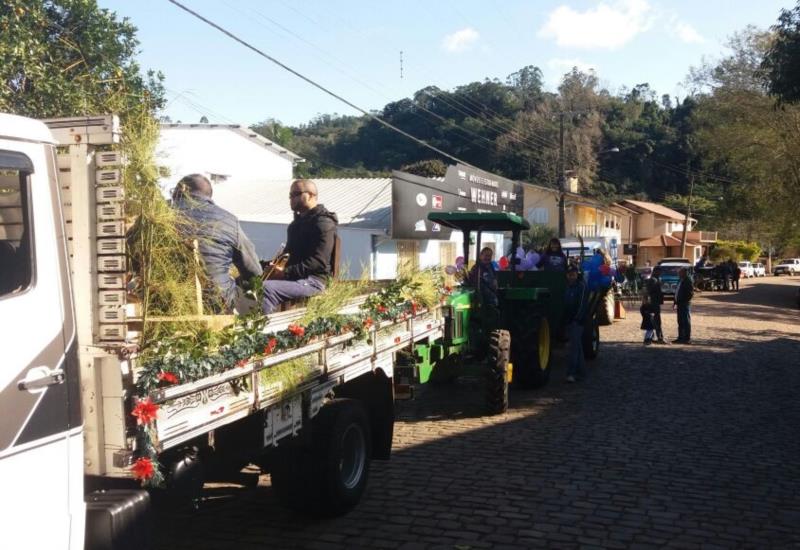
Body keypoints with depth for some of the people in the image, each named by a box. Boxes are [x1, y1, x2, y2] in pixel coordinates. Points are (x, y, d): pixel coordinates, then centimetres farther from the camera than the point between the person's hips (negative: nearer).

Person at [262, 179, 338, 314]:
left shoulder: (323, 223, -10)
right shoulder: (298, 220, 21)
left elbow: (317, 262, -20)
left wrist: (285, 273, -24)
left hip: (311, 281, -9)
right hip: (292, 276, 9)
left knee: (266, 288, -31)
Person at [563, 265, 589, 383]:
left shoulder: (582, 286, -7)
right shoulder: (567, 287, 17)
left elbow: (583, 304, -14)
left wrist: (577, 319, -19)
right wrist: (564, 319, 11)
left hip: (577, 321, -8)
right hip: (569, 321, 8)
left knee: (574, 346, -13)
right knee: (577, 346, 13)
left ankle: (571, 373, -18)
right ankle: (579, 372, 19)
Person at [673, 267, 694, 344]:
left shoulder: (688, 281, -13)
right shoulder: (680, 280, 14)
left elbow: (691, 293, -17)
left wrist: (684, 301, -17)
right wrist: (675, 302, 17)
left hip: (685, 304, -9)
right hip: (680, 304, 9)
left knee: (686, 322, -3)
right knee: (680, 322, 14)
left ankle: (687, 339, 1)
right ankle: (681, 338, 21)